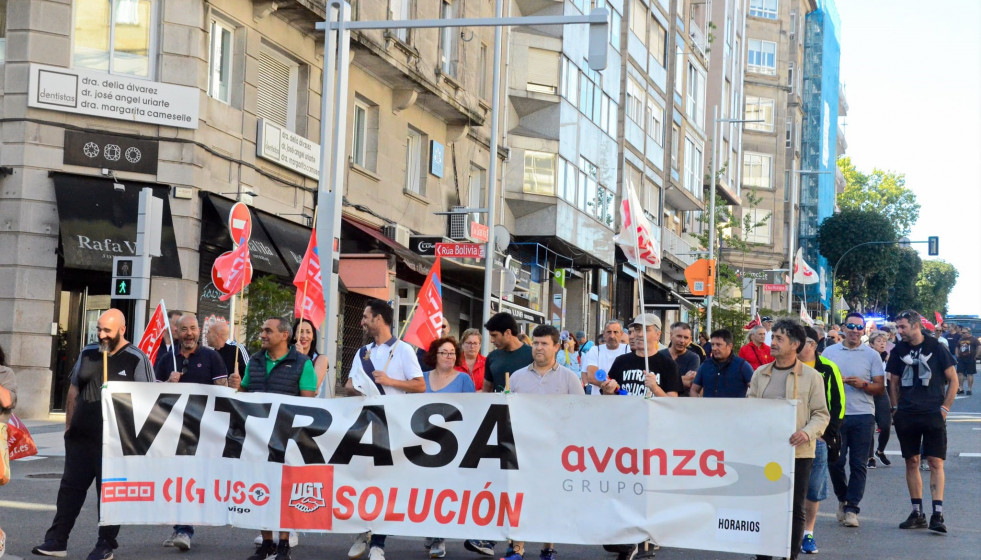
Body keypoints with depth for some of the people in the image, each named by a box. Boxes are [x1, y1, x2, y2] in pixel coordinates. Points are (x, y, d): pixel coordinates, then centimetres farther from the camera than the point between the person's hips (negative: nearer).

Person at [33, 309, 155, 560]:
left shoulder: (137, 359, -5)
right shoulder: (87, 353, 10)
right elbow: (74, 390, 17)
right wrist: (69, 424, 14)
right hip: (81, 436, 5)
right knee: (70, 487, 6)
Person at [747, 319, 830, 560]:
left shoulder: (811, 376, 0)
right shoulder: (760, 374, 11)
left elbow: (821, 414, -1)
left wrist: (807, 433, -18)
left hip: (798, 452, -3)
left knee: (794, 509, 2)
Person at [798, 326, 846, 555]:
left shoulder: (828, 369, 2)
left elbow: (838, 403, 2)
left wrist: (832, 431, -5)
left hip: (817, 438, -1)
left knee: (814, 488, 4)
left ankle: (808, 534, 15)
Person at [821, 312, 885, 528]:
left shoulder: (872, 355, 6)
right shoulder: (830, 352, 10)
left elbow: (879, 387, 4)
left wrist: (862, 384, -15)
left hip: (863, 415, -1)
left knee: (859, 464, -2)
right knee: (835, 462, -1)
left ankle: (851, 509, 3)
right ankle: (843, 499, 23)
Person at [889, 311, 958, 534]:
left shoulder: (936, 348, -3)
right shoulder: (899, 351, 7)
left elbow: (953, 380, 1)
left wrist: (944, 408, -5)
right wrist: (896, 409, 6)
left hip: (933, 415, -4)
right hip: (906, 415, 4)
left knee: (936, 463, -7)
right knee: (912, 462, 6)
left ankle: (937, 514, -10)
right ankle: (917, 513, 13)